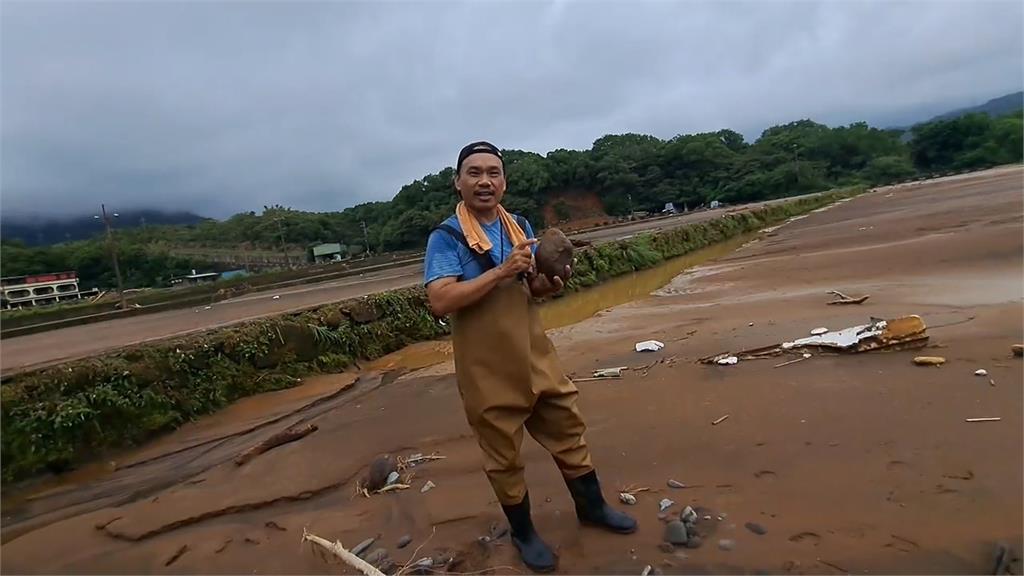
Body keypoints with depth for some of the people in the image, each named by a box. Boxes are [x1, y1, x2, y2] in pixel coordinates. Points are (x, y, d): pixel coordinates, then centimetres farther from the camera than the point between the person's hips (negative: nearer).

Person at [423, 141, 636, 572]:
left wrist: (550, 283, -11)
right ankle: (523, 532, 35)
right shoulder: (445, 237, -11)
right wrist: (502, 270, -25)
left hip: (536, 357, 6)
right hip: (488, 371, -5)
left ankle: (591, 506, 42)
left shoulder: (520, 226, 7)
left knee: (568, 431, 18)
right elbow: (440, 302, -23)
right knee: (503, 455, 11)